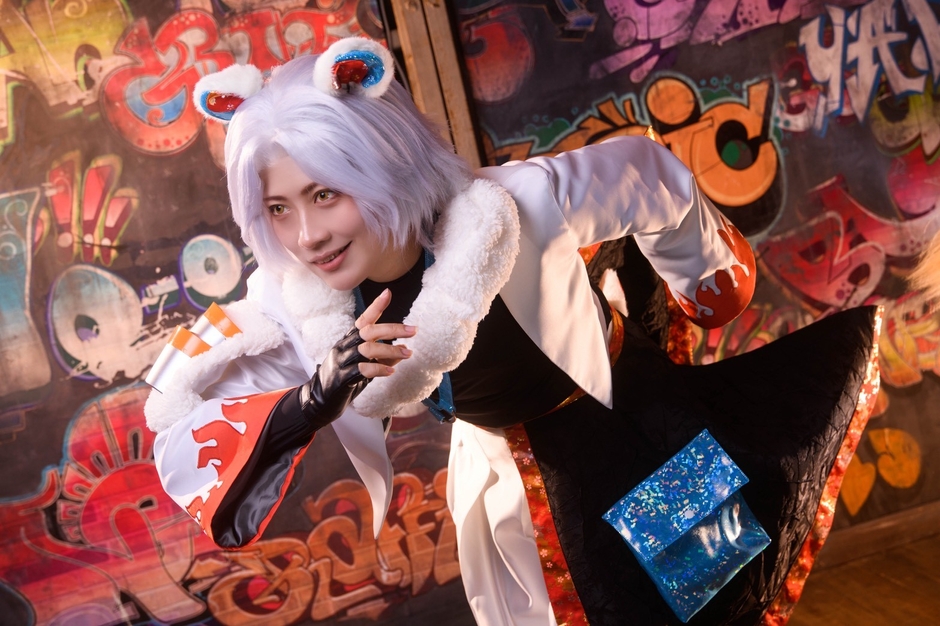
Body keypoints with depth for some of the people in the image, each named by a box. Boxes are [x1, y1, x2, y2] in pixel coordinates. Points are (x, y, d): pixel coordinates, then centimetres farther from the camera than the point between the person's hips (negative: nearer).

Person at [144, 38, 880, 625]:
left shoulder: (508, 209, -34)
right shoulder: (293, 302, -22)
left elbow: (649, 177, -14)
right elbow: (185, 442, -18)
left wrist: (705, 281, 7)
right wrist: (313, 401, -38)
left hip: (648, 427, -3)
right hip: (529, 481, 3)